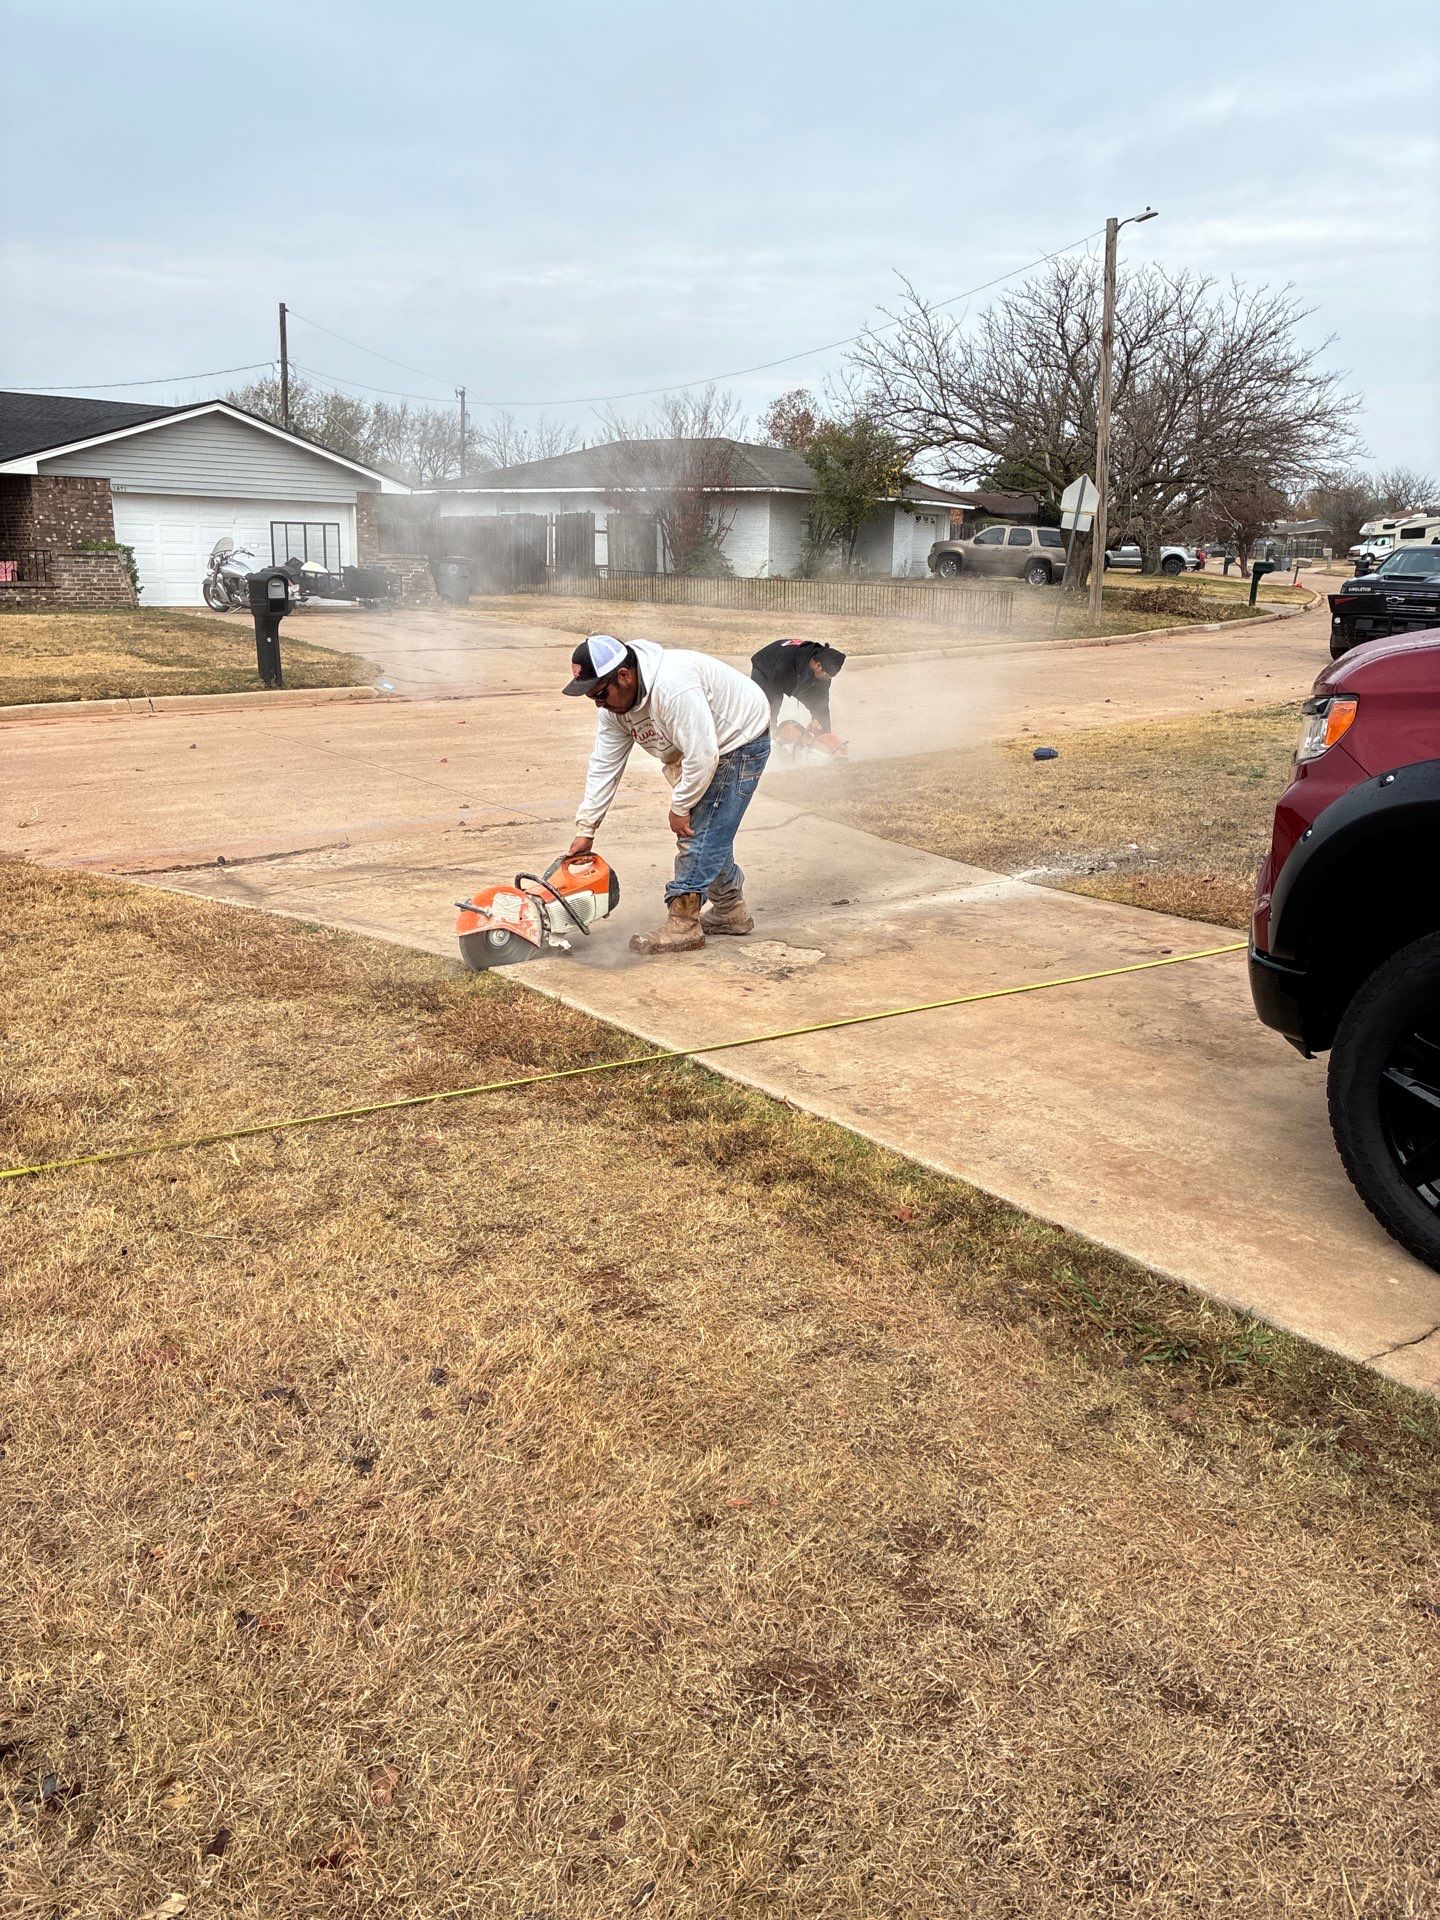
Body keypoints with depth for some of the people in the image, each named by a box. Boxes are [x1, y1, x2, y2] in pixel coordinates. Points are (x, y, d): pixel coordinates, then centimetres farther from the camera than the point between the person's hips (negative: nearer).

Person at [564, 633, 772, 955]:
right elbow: (603, 767, -1)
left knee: (700, 831, -12)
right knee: (711, 831, 13)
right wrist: (585, 828, -3)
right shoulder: (614, 703, -7)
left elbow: (702, 757, -33)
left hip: (741, 742, -9)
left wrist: (680, 807, -20)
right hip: (702, 748, 9)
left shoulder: (673, 686, -36)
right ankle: (730, 911, 27)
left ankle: (682, 925, -7)